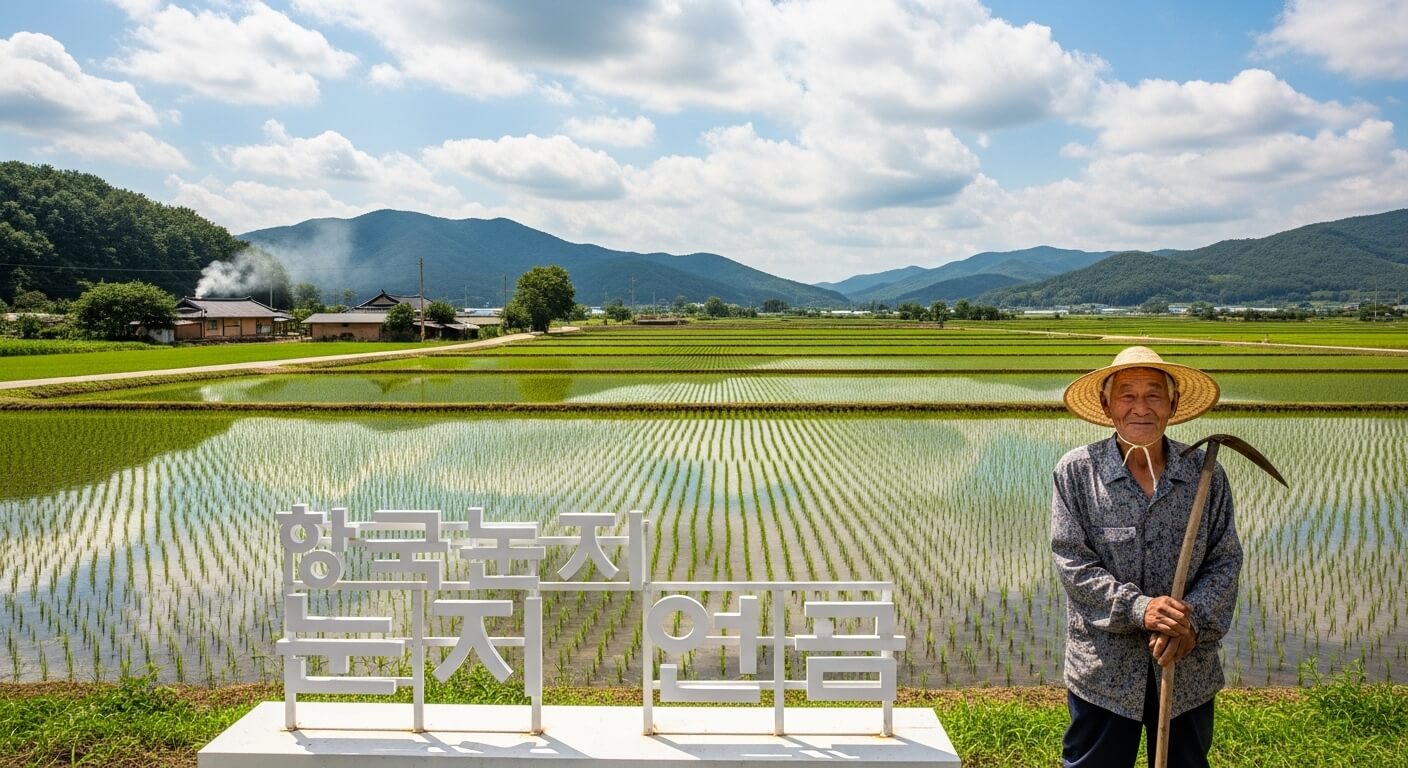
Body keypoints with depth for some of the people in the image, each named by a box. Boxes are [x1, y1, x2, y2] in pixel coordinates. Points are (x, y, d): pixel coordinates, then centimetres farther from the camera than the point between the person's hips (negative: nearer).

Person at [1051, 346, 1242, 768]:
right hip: (1103, 669, -2)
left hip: (1188, 670, 2)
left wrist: (1192, 622, -16)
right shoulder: (1076, 471, -8)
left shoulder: (1206, 474, -1)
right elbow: (1073, 562, -11)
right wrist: (1138, 607, -22)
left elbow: (1226, 561, 0)